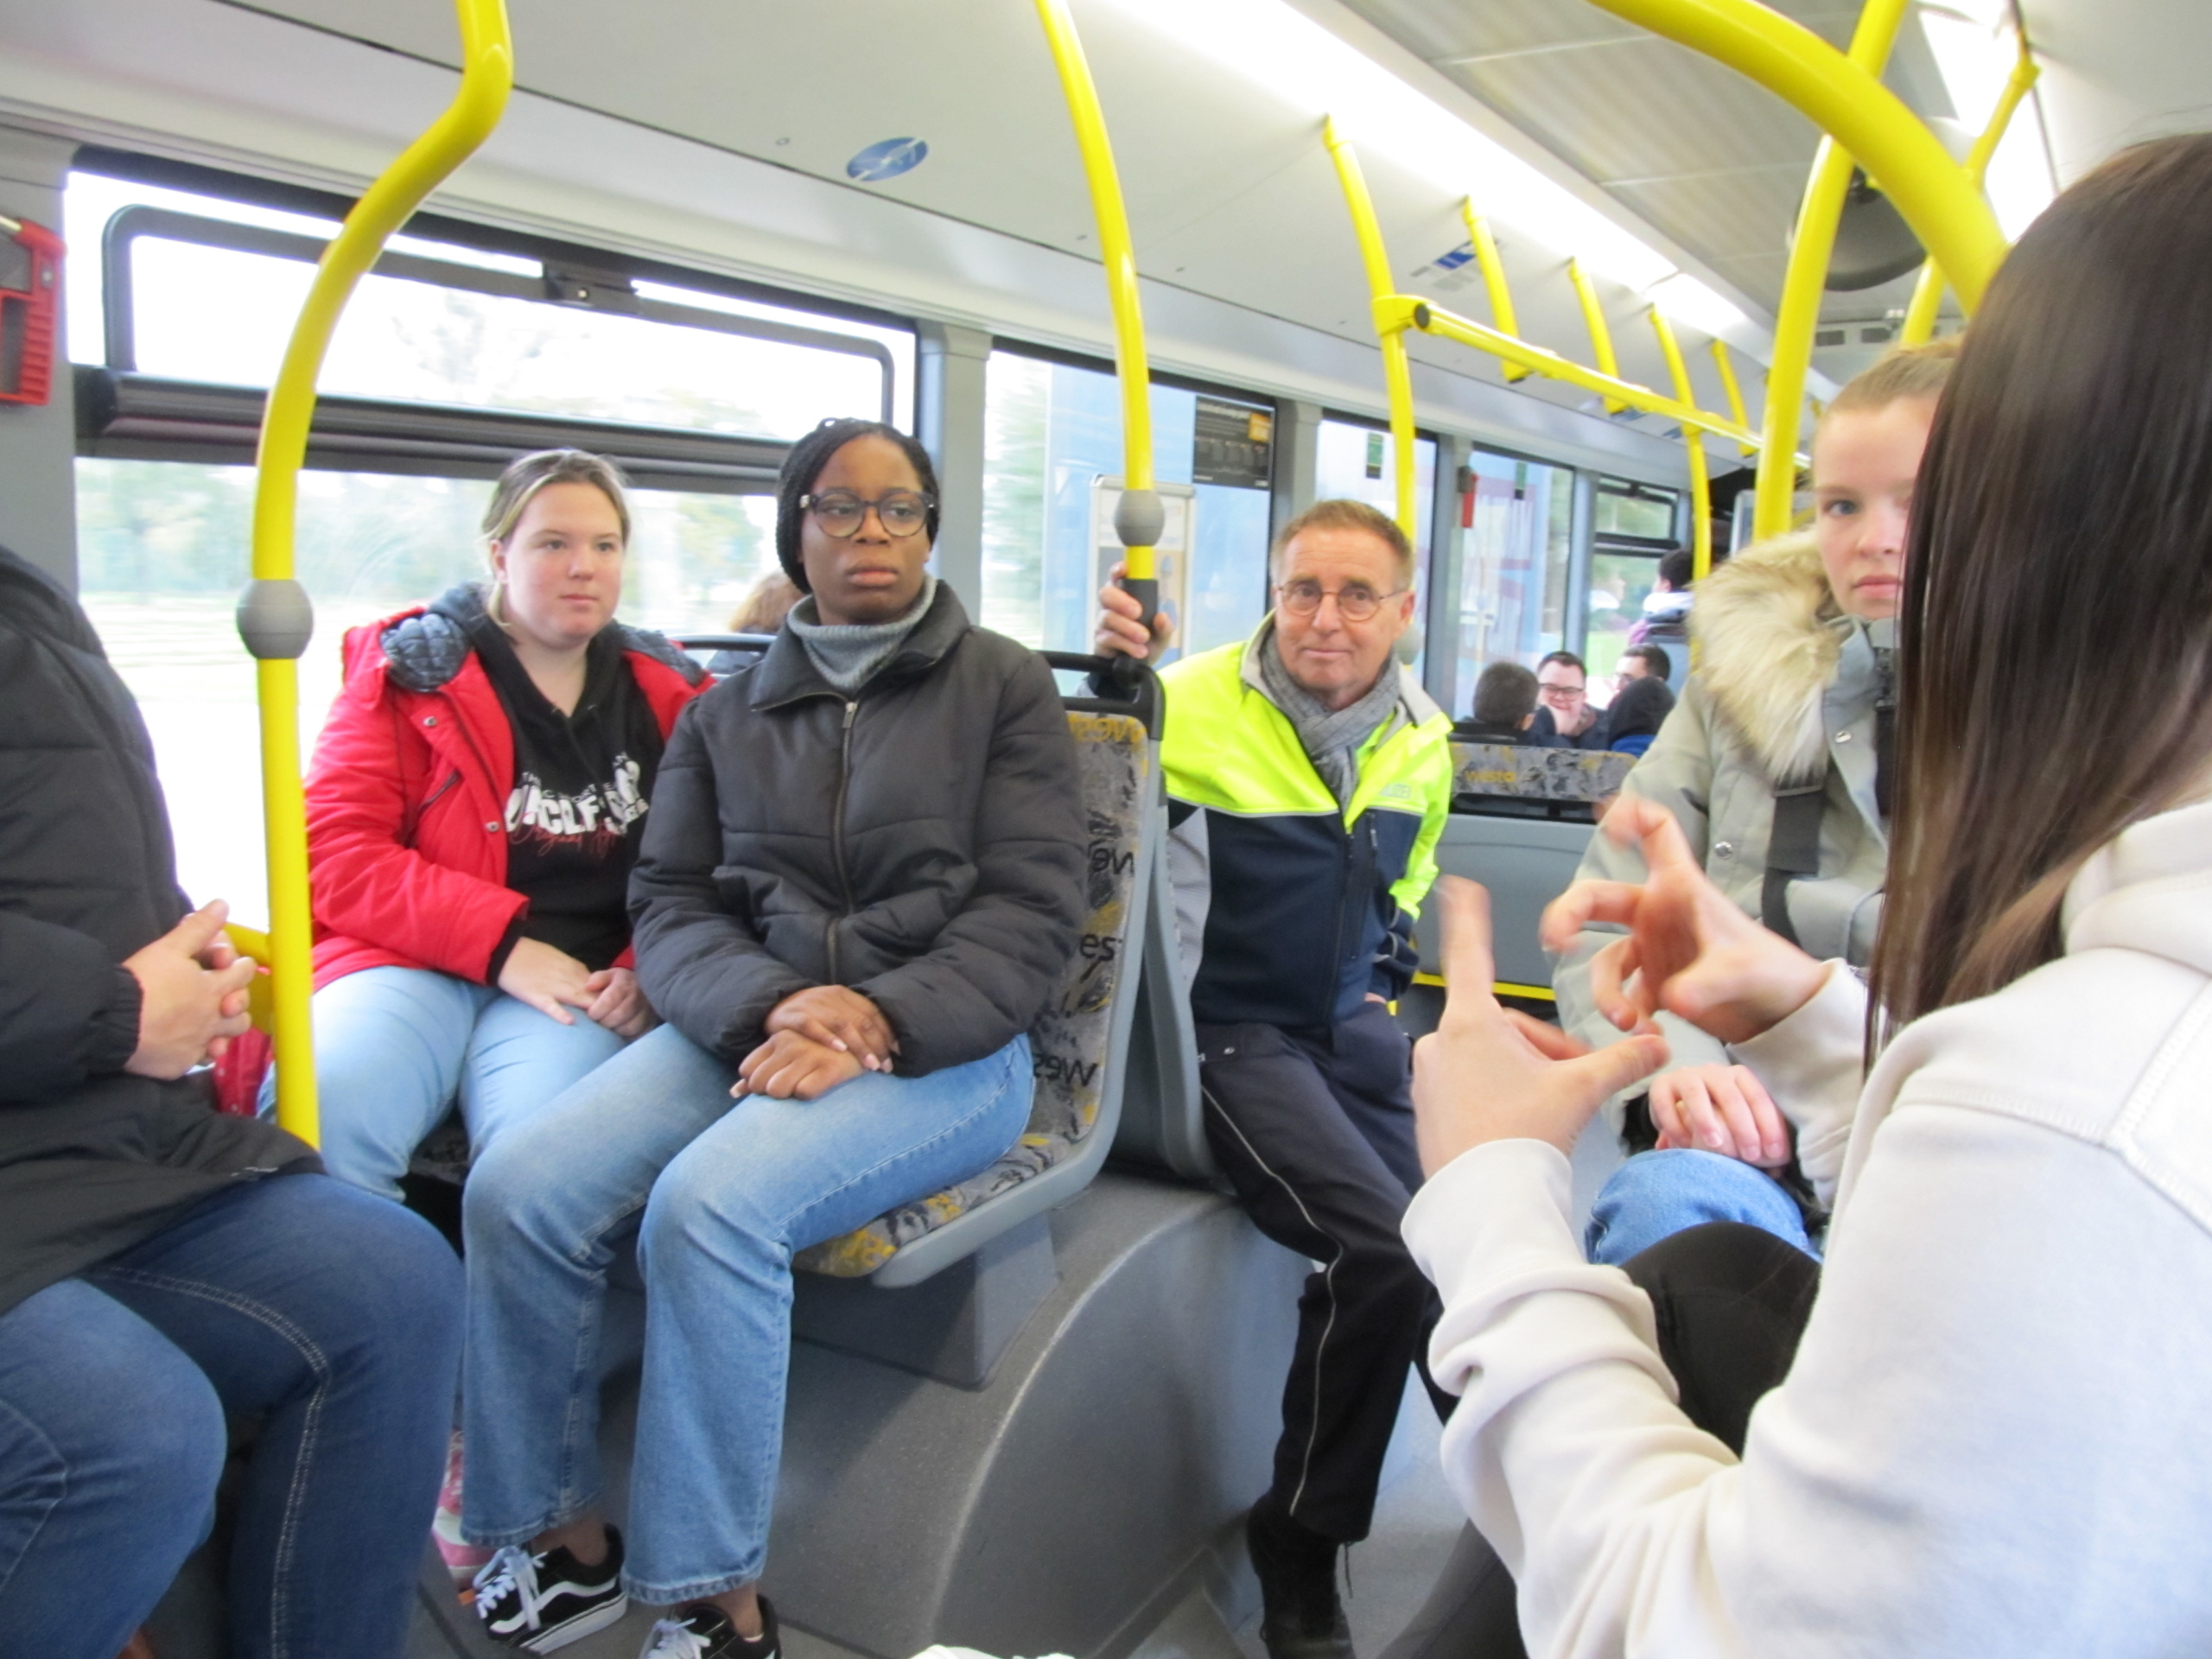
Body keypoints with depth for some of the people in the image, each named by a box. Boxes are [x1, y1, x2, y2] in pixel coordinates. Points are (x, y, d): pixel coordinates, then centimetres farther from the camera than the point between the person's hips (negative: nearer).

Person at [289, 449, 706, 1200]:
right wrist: (498, 942, -12)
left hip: (582, 987, 1)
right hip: (413, 966, 0)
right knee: (319, 1118, -32)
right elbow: (335, 853, 0)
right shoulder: (408, 669, 10)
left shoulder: (668, 692, 16)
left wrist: (650, 969, -7)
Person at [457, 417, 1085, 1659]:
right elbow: (671, 904, 9)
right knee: (517, 1191, -20)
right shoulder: (726, 714, 17)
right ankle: (566, 1542, 1)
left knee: (709, 1206, -31)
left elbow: (1034, 911, -3)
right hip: (746, 1025, 4)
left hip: (943, 1046, -4)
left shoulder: (1004, 683, 6)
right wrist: (774, 1002, -13)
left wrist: (879, 1024, -17)